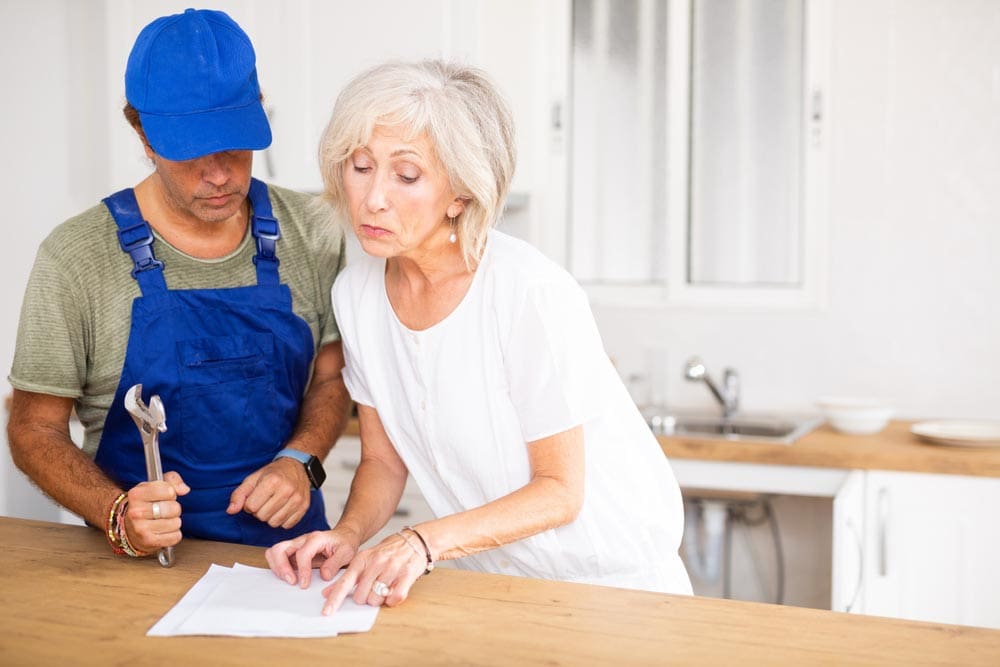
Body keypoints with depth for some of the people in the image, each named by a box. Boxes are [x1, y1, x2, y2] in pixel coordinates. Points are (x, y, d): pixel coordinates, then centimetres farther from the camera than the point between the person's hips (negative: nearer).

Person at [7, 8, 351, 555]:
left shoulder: (308, 232, 1)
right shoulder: (75, 257, -7)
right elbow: (34, 429, -1)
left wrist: (301, 460, -8)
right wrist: (118, 516, -18)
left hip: (290, 540, 1)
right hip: (144, 555, -1)